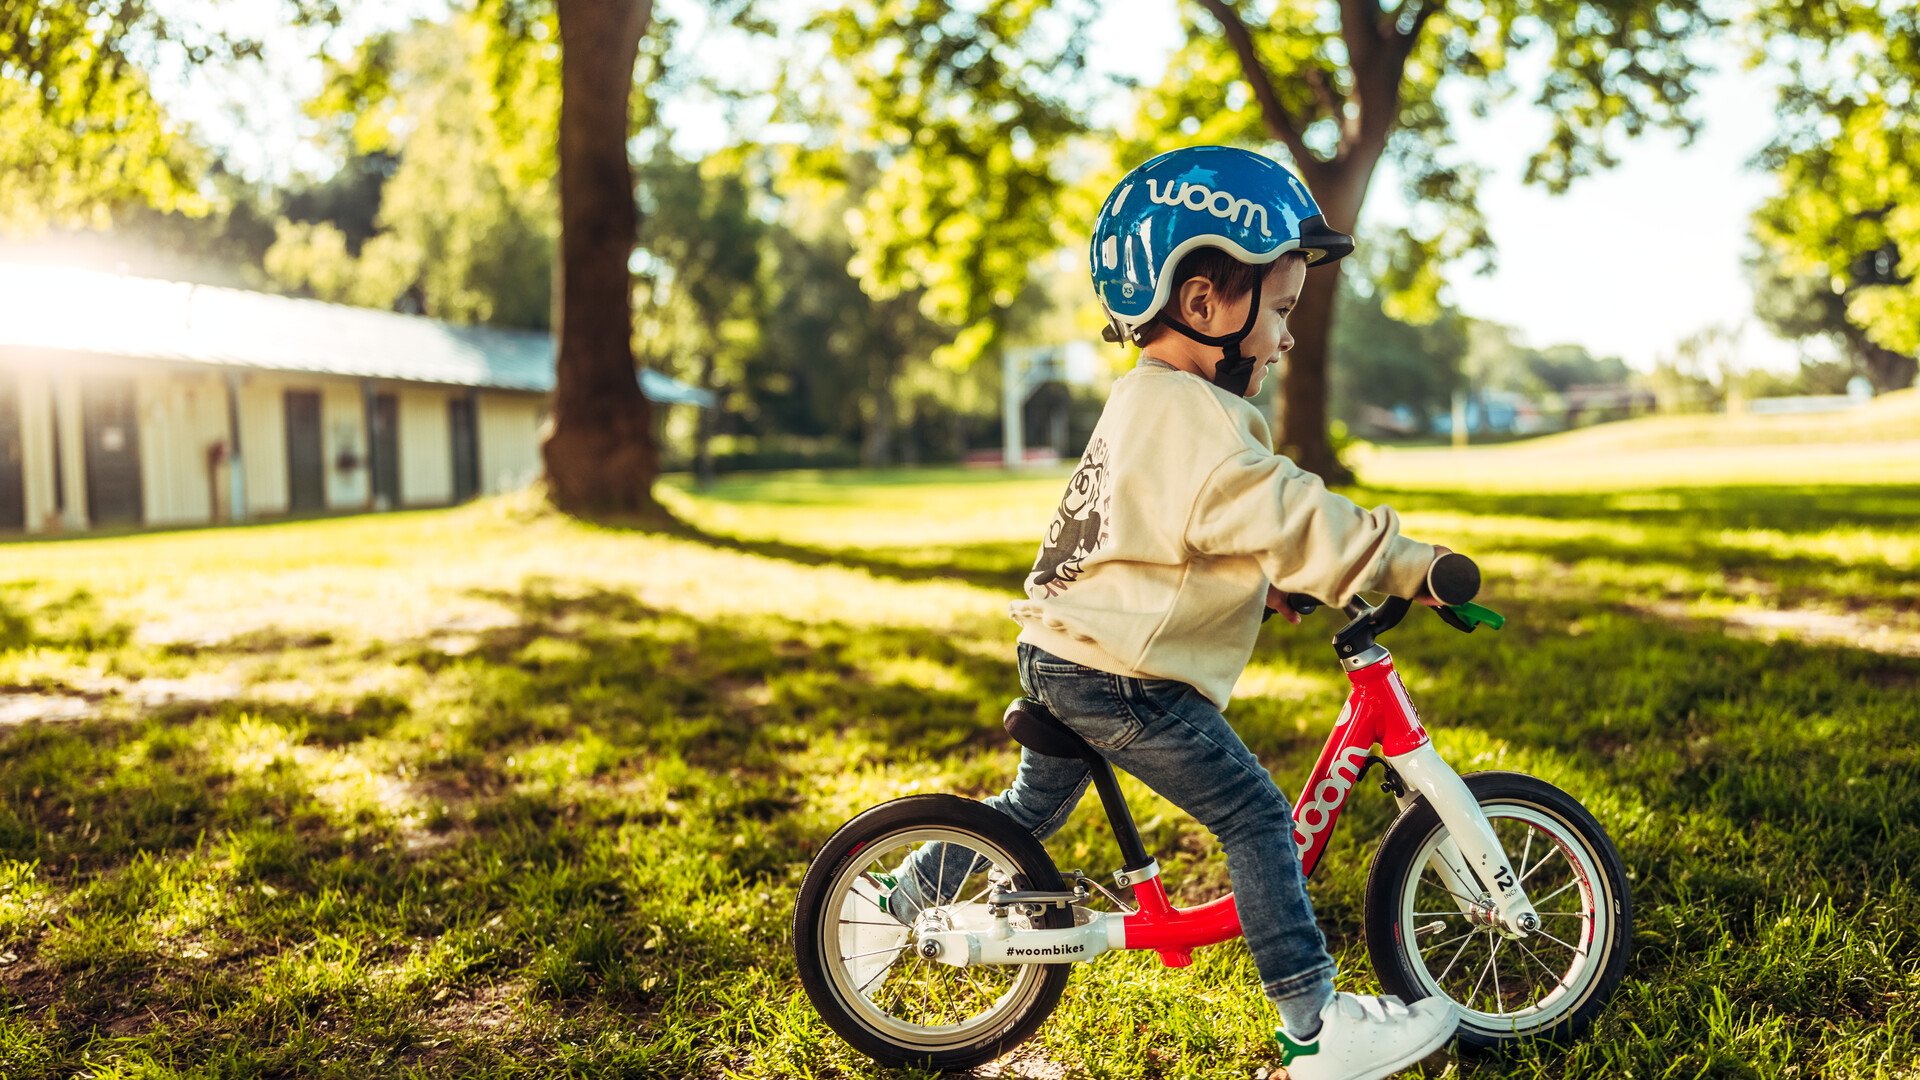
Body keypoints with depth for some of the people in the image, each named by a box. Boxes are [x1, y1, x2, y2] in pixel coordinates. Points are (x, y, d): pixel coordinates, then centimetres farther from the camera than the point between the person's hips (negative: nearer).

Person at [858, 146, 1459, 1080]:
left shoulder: (1144, 399, 16)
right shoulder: (1188, 416, -19)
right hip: (1122, 679, -10)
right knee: (1256, 818, -4)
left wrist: (1262, 584, 17)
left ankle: (900, 899, 41)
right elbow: (1285, 515, -25)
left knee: (1035, 804, 28)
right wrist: (1410, 564, -20)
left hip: (1058, 655, 10)